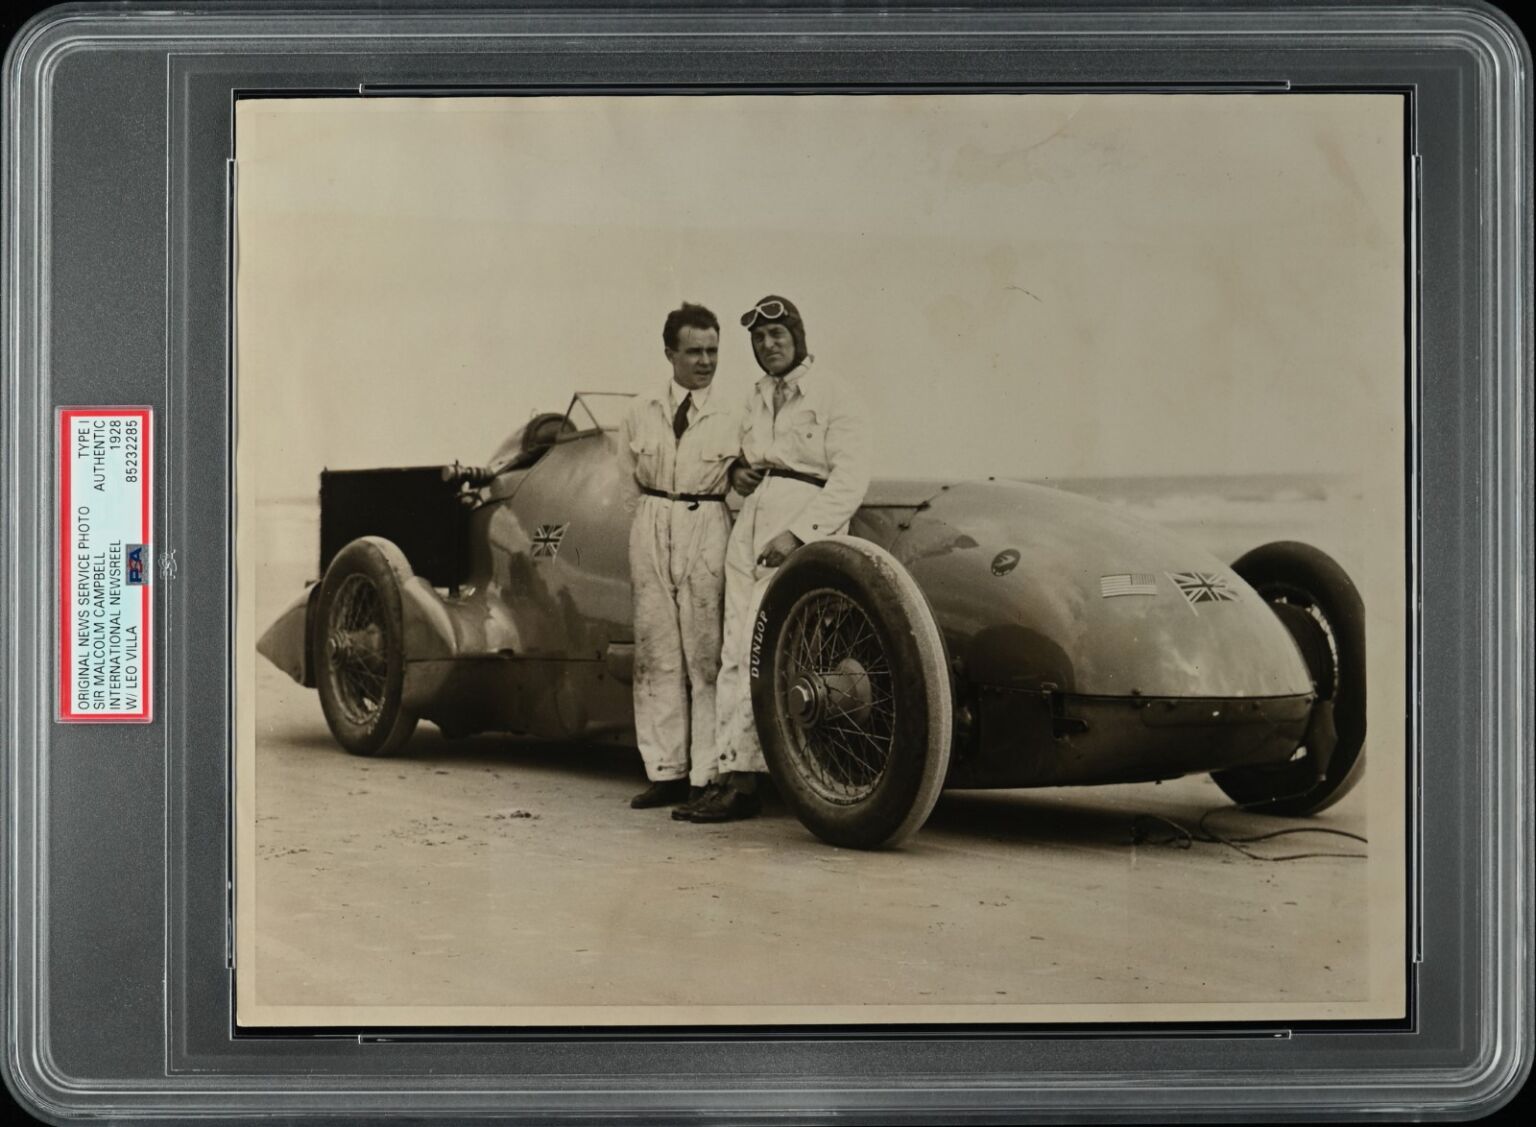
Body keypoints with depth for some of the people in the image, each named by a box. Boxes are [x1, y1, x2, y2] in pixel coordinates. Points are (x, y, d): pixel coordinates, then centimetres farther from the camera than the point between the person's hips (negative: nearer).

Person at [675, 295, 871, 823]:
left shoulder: (831, 394, -2)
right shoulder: (757, 398, 20)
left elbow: (851, 478, -10)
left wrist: (798, 533, -19)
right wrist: (737, 472, 10)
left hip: (803, 527, -7)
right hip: (751, 522, 7)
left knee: (759, 654, -15)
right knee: (735, 653, 0)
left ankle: (740, 779, -15)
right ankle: (727, 775, 0)